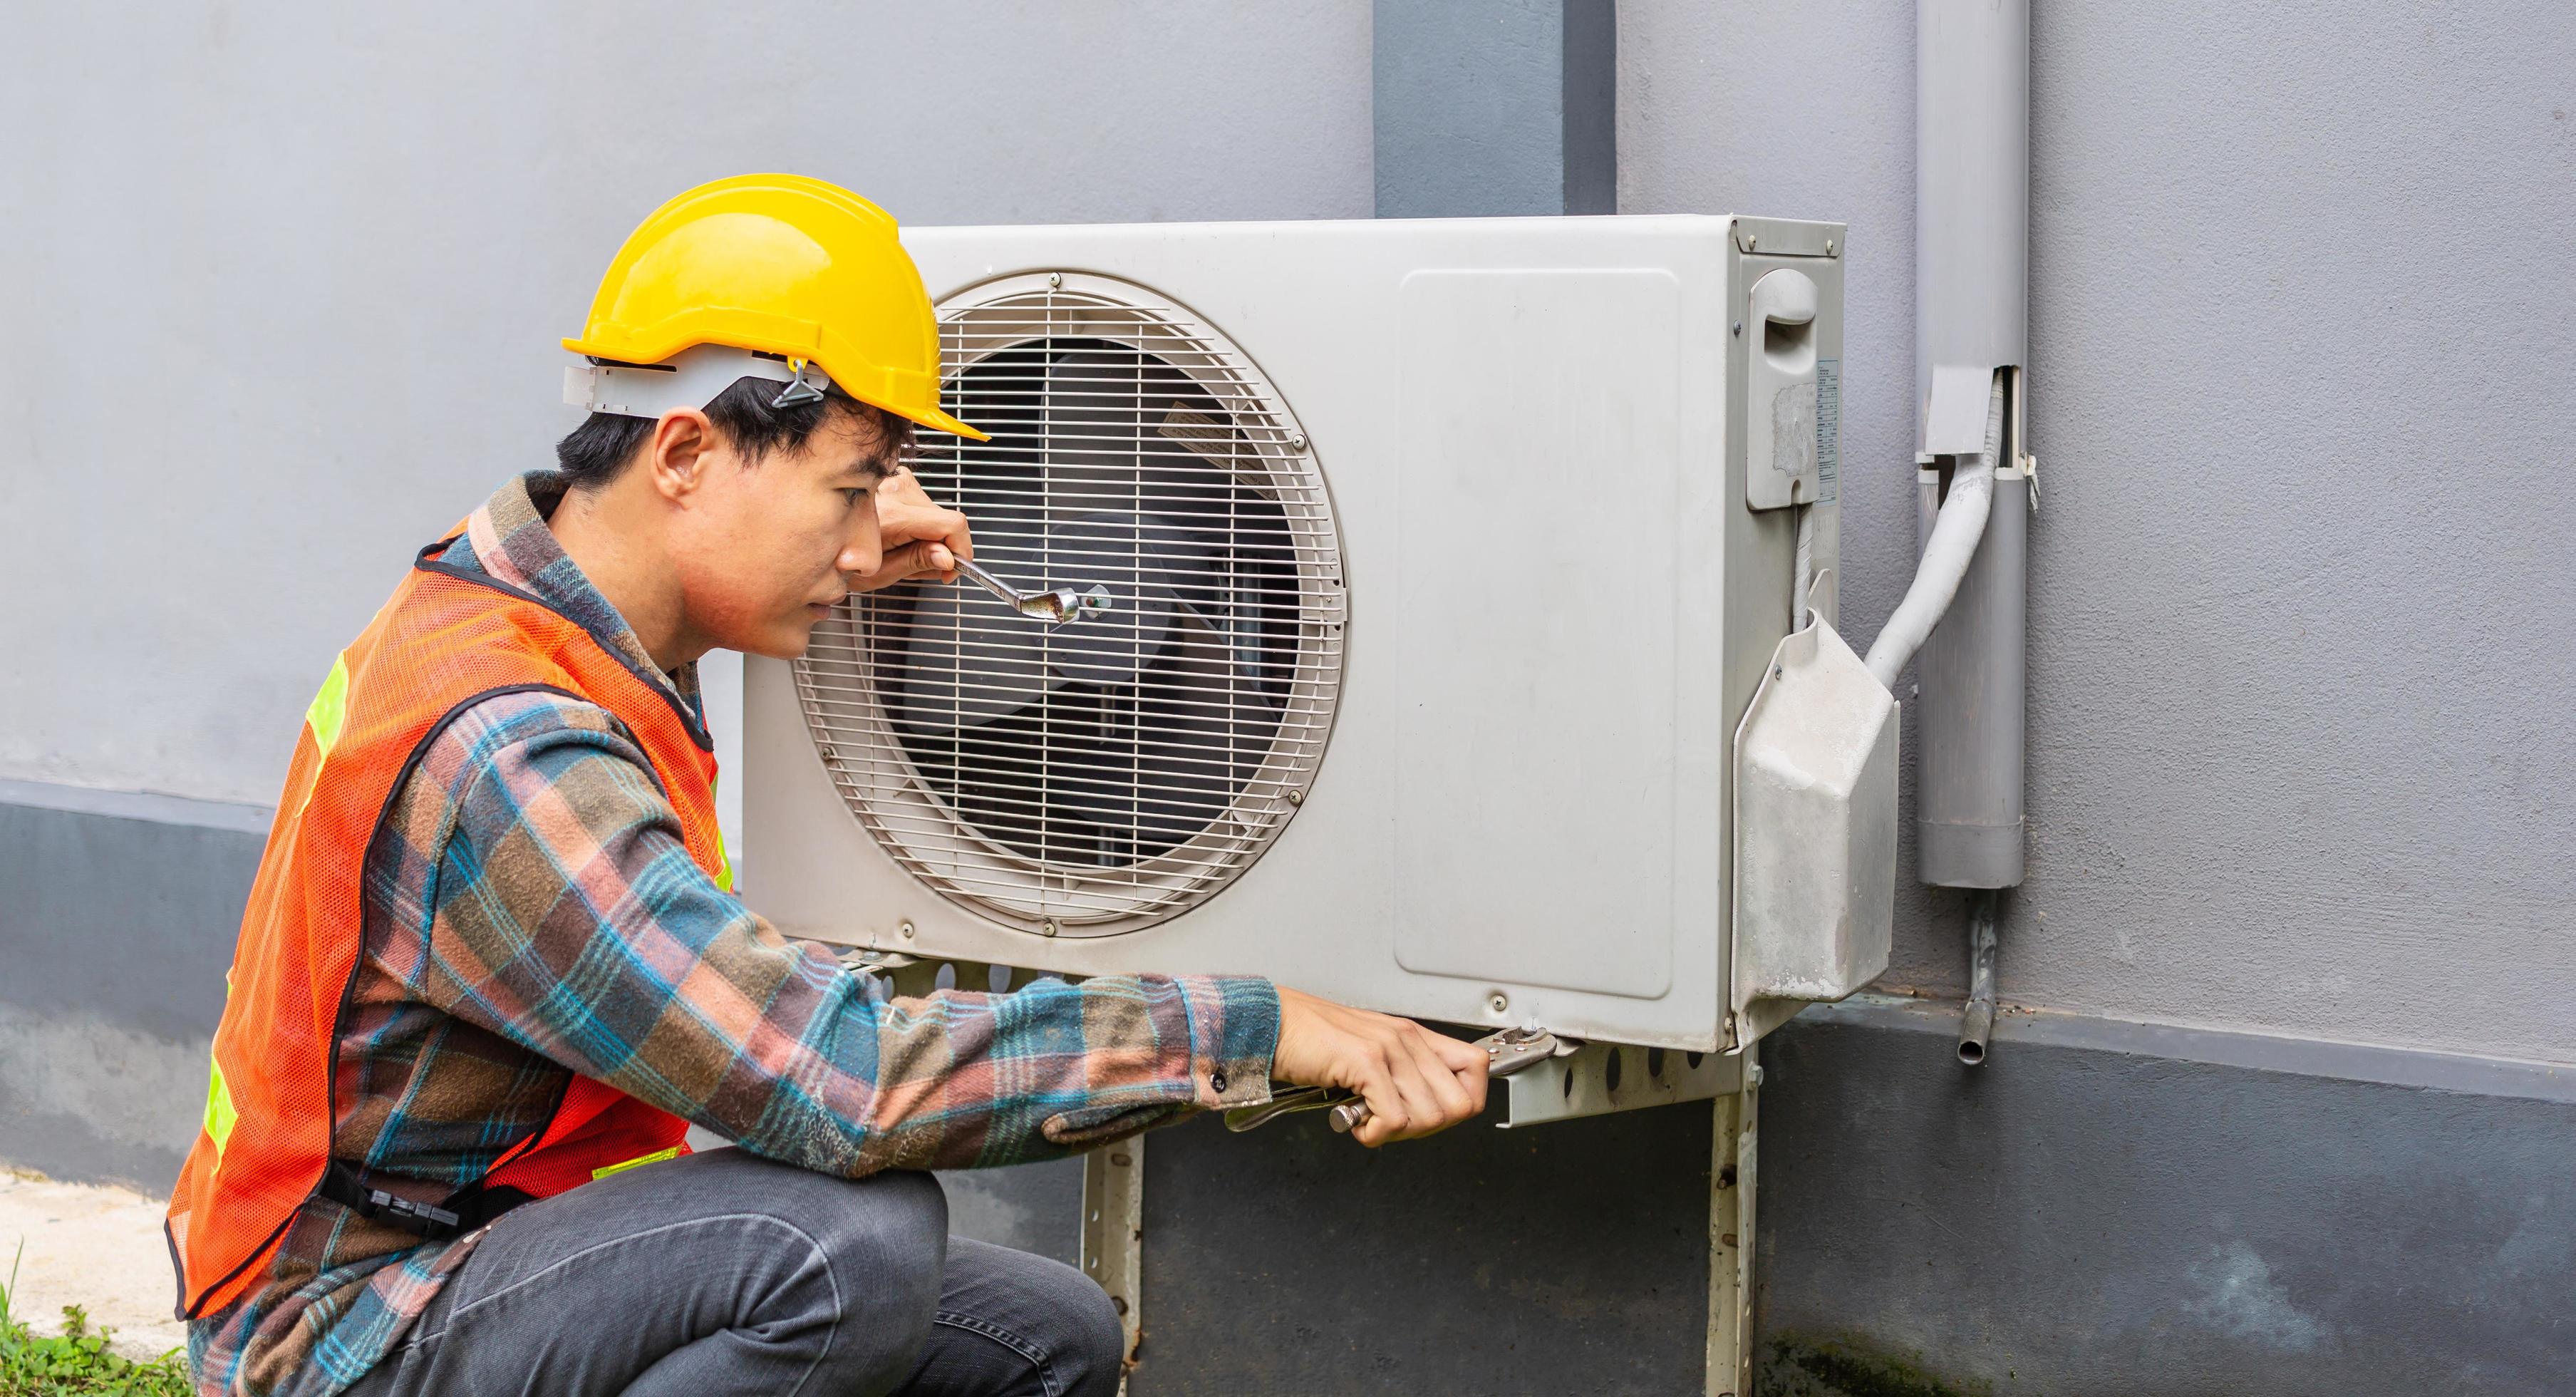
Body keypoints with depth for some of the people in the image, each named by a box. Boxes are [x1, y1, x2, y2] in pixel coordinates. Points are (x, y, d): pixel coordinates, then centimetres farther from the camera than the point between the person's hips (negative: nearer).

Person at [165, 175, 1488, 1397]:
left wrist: (837, 556, 8)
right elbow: (841, 1077, -37)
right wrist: (1250, 1033, -32)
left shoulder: (517, 580, 0)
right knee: (859, 1234, -35)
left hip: (518, 1230, 10)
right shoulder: (507, 751, -30)